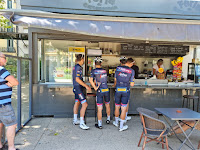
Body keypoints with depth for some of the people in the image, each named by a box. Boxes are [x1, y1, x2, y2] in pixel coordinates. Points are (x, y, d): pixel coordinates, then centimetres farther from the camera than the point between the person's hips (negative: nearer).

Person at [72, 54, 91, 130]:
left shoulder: (76, 67, 12)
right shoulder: (78, 67, -19)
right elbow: (77, 79, -25)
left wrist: (85, 85, 22)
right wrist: (86, 86, -22)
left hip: (77, 88, 11)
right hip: (78, 88, -11)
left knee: (77, 103, 19)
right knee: (84, 104, -13)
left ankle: (75, 120, 31)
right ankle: (82, 123, -10)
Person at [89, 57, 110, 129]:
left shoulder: (94, 71, -6)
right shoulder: (105, 71, 9)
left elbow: (91, 80, -19)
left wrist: (95, 88, -10)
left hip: (99, 91, -4)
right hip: (106, 90, 4)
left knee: (99, 109, 2)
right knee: (107, 105, 24)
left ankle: (99, 125, 9)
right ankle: (108, 119, 39)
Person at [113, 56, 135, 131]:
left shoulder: (118, 68, -1)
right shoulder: (131, 71, -5)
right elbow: (132, 84, -5)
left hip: (118, 90, 2)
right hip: (126, 91, -2)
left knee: (117, 107, 19)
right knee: (123, 109, 6)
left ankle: (116, 122, 38)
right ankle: (121, 126, 13)